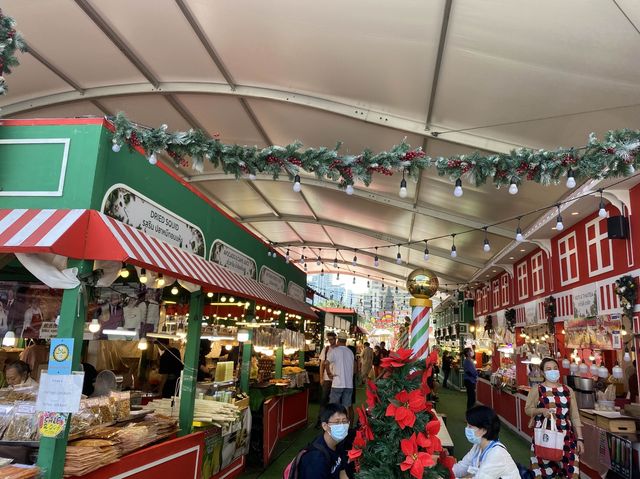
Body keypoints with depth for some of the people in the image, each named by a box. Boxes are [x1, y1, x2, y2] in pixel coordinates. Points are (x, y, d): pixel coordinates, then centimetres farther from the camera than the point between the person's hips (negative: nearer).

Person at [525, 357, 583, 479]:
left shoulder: (568, 390, 8)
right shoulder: (537, 390, -1)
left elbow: (575, 416, 9)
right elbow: (527, 409, 2)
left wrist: (579, 438, 5)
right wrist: (541, 410, -16)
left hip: (566, 436, 2)